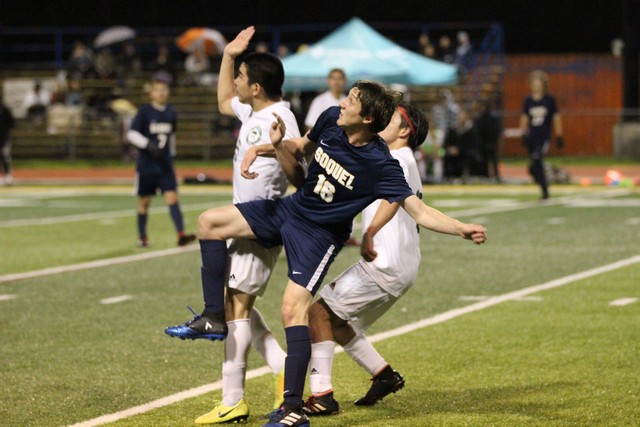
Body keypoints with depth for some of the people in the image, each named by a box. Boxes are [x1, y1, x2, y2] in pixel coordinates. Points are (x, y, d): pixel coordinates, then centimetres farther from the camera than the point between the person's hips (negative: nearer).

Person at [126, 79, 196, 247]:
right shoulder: (145, 111, -6)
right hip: (146, 164, -2)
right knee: (144, 201, 7)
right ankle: (142, 237, 21)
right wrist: (148, 144, -24)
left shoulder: (170, 112, 6)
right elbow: (131, 134, -11)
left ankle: (181, 235, -20)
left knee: (172, 197, -10)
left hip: (165, 164, 2)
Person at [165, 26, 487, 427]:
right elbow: (301, 149, 11)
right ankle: (215, 318, 7)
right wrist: (280, 145, -10)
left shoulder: (381, 165, -28)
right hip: (290, 208, 7)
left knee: (294, 307, -20)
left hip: (320, 233, -7)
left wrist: (463, 228, -41)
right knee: (210, 222, 3)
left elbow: (419, 211, -28)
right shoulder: (330, 120, -11)